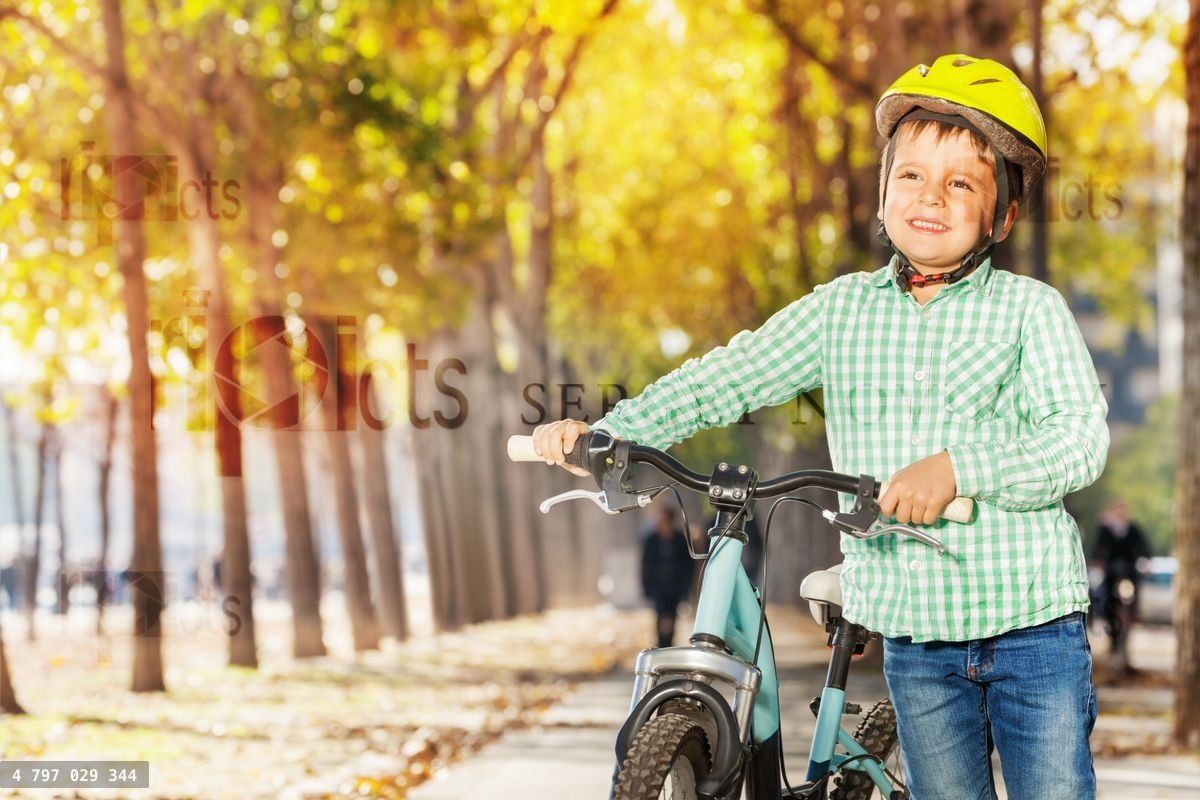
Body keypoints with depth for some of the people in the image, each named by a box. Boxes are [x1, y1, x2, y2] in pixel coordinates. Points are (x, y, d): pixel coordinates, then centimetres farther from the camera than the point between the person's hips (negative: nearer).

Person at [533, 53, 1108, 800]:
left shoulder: (1030, 308, -2)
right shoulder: (844, 309, 7)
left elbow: (1082, 436, -12)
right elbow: (730, 377, 6)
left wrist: (958, 467, -27)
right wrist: (602, 430, -5)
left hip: (1033, 624, -3)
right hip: (915, 634, 3)